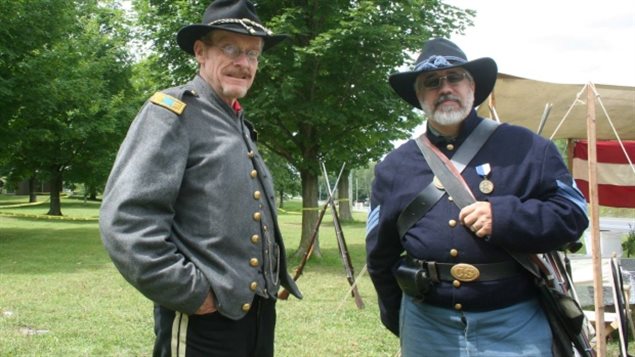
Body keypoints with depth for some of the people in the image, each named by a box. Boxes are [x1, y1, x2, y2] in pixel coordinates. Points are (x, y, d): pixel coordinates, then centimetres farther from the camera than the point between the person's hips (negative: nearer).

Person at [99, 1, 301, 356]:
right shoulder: (172, 112, -9)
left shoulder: (241, 126, 16)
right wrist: (191, 294, -18)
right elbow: (125, 219, -20)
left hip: (261, 315, 8)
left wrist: (277, 279, 14)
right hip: (205, 323, -8)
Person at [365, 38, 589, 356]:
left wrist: (504, 217, -16)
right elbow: (380, 254, 14)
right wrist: (398, 319, 15)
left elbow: (573, 212, -2)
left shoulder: (523, 148, 2)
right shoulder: (395, 167, 8)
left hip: (513, 323, -1)